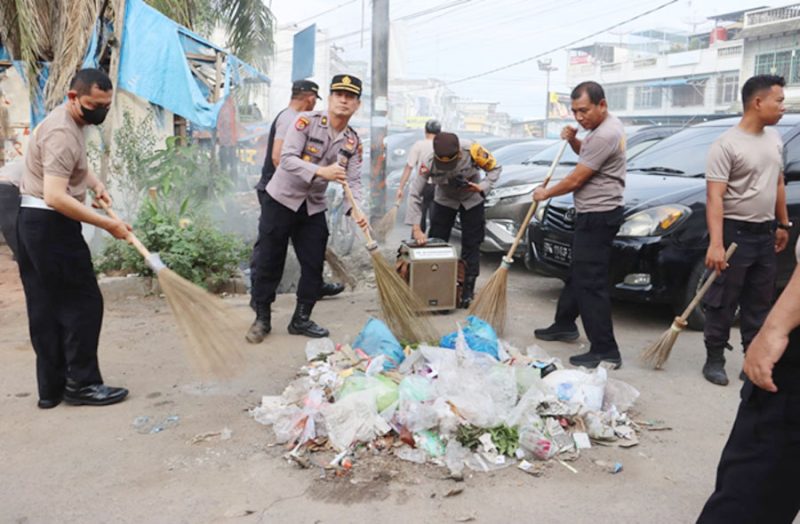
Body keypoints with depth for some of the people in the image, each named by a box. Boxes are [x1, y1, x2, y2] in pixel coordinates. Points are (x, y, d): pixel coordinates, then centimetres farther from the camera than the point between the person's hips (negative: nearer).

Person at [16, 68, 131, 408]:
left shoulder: (71, 124, 13)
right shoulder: (62, 133, -20)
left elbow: (75, 164, 33)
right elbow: (55, 197, -28)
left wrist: (95, 183, 14)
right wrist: (107, 224, -27)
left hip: (32, 223, 10)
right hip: (51, 225, -10)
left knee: (45, 309, 11)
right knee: (83, 303, -3)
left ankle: (51, 389, 18)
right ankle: (81, 384, 5)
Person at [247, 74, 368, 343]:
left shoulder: (353, 142, 2)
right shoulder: (306, 121, -13)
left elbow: (353, 180, -5)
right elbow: (287, 158, -22)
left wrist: (355, 209, -24)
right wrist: (321, 171, -36)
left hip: (314, 207, 5)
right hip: (281, 200, -5)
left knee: (314, 265, 7)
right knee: (270, 262, 1)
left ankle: (301, 319, 24)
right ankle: (262, 319, 17)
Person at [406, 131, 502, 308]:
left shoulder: (472, 150, -31)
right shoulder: (428, 162, -31)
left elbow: (494, 168, -13)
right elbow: (414, 194, -29)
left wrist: (483, 187, -31)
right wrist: (416, 228, -36)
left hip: (472, 200, 0)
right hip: (444, 201, 1)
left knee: (471, 246, -1)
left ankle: (467, 292, 9)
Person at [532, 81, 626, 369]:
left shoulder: (605, 135, -22)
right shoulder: (605, 125, 11)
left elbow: (575, 180, -17)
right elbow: (586, 154, 28)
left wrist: (546, 193, 0)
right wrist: (573, 140, 6)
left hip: (598, 217, -11)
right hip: (594, 215, 11)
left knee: (591, 283, -10)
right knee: (577, 273, 21)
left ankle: (605, 351, -6)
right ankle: (564, 324, 36)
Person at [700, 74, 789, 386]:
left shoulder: (774, 138, 10)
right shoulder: (726, 145, -15)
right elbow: (714, 197, -20)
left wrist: (783, 224, 20)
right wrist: (716, 243, -28)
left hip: (765, 234, 8)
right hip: (736, 233, -7)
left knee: (759, 304, 14)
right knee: (722, 303, 1)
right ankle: (714, 360, 13)